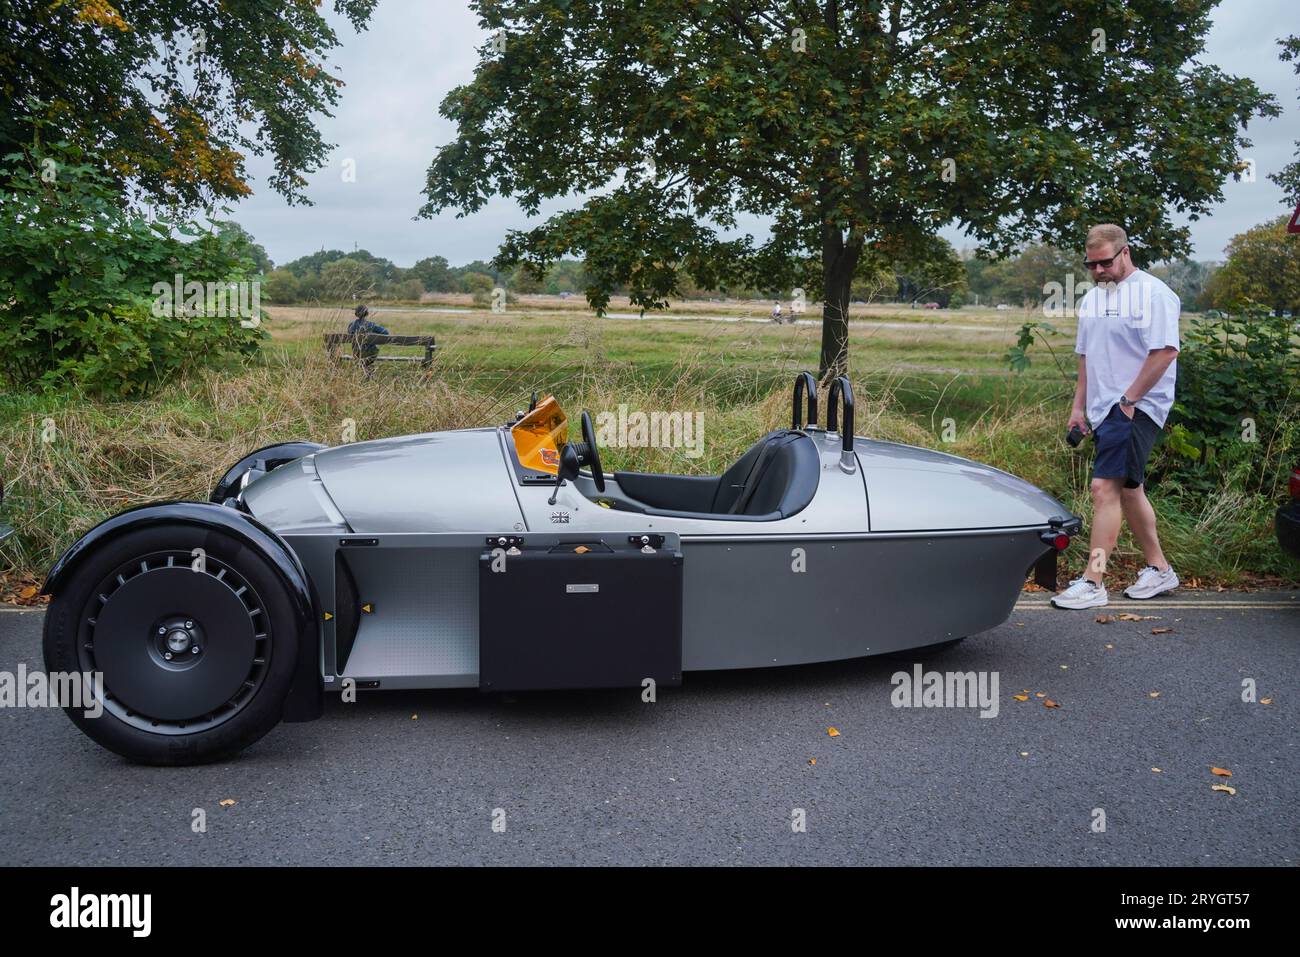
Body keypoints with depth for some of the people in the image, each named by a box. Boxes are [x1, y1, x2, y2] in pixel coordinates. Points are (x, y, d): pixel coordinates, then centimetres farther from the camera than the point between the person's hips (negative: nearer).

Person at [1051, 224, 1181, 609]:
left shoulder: (1151, 293, -10)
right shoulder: (1092, 298, 16)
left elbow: (1165, 351, -17)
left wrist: (1129, 400, -18)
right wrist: (1078, 406, 16)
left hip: (1137, 408, -9)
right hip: (1103, 410, 9)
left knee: (1105, 487, -15)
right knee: (1129, 490, 15)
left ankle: (1092, 582, -12)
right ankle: (1159, 569, 29)